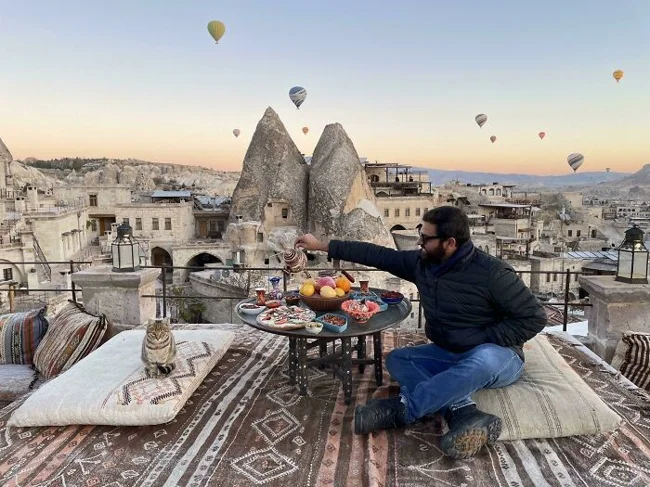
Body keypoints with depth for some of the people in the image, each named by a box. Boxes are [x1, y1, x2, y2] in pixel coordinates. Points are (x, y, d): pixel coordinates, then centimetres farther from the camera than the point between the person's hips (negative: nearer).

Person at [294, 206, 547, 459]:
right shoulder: (422, 262, -4)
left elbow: (534, 317, -15)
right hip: (448, 355, 6)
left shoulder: (491, 272, -20)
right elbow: (377, 255, 1)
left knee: (483, 359, -40)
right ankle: (463, 412, -33)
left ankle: (400, 408, -28)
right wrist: (321, 245, 2)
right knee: (397, 359, -14)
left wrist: (479, 338, -21)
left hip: (496, 356, -6)